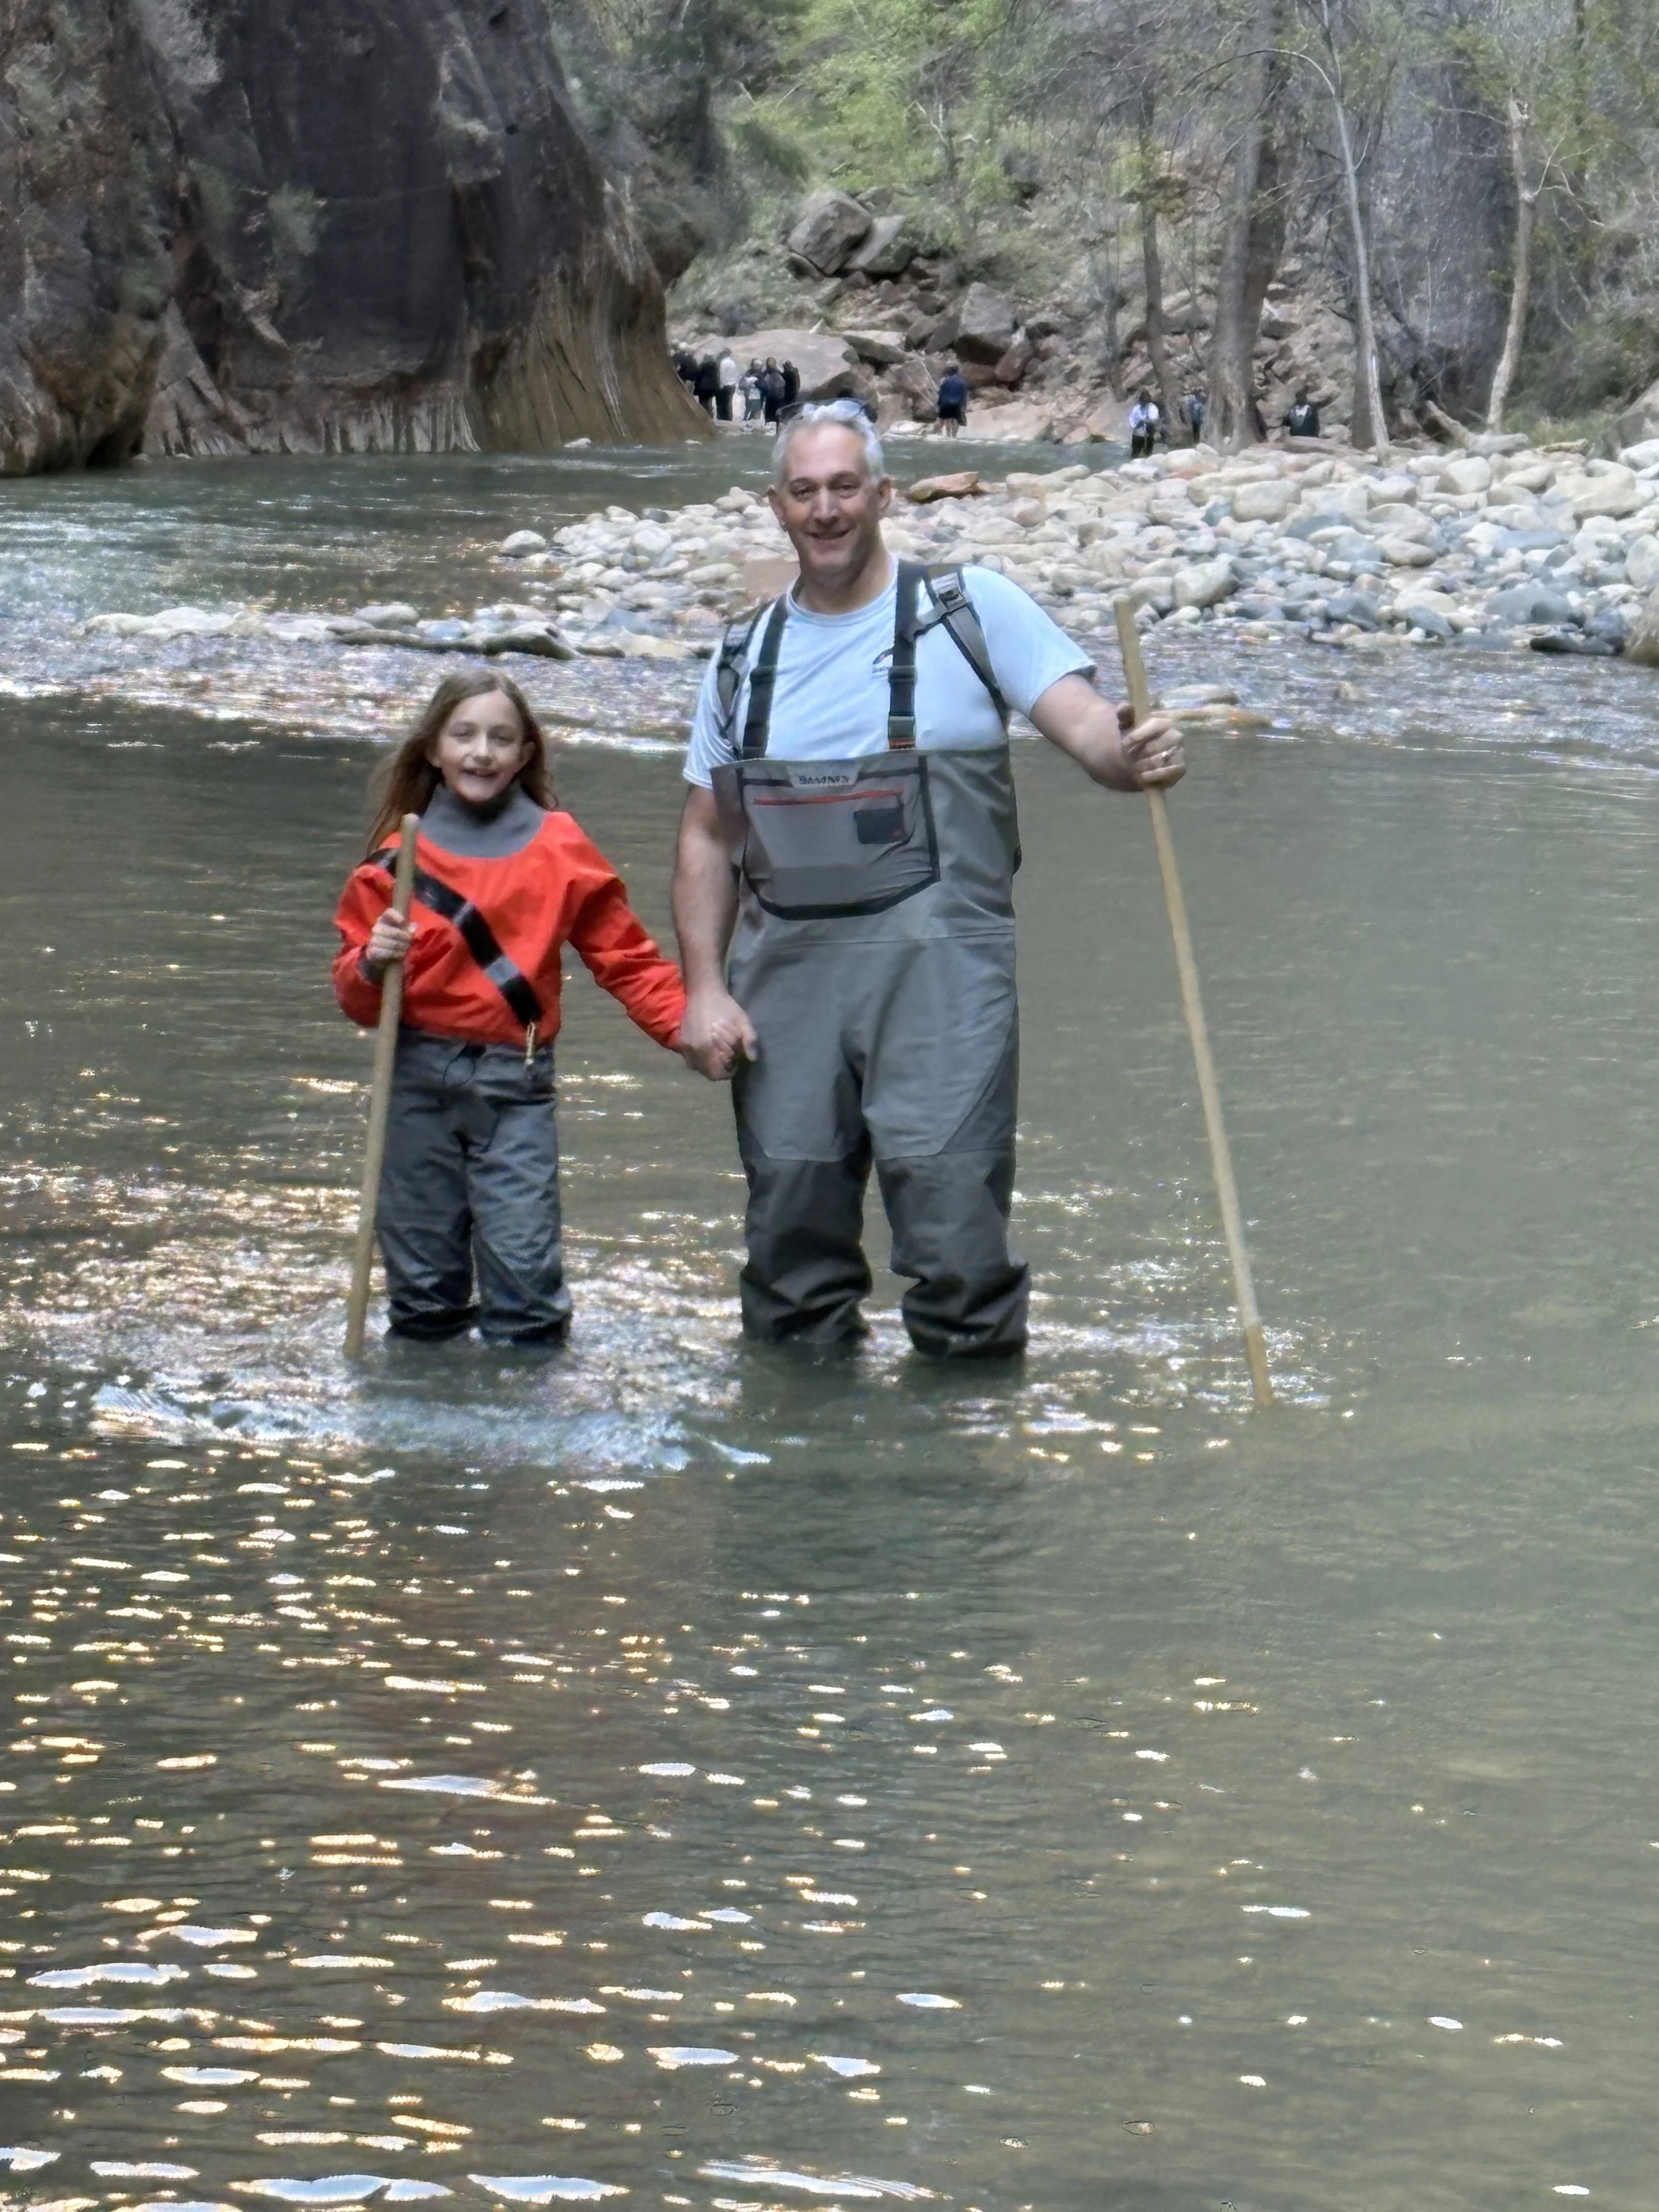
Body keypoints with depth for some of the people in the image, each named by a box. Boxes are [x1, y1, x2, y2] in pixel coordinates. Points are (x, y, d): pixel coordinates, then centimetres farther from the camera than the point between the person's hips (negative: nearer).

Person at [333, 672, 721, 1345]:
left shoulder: (558, 848, 4)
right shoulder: (399, 858, 7)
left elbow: (626, 956, 8)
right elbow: (357, 1000, 8)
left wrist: (686, 1024, -7)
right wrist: (372, 966, -15)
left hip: (517, 1087, -1)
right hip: (419, 1081, 1)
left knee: (524, 1270, -11)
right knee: (422, 1288, 4)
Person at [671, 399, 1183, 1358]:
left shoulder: (970, 610, 5)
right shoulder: (747, 657, 16)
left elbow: (1084, 720, -4)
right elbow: (708, 839, 17)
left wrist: (1129, 755, -28)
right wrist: (705, 988, 6)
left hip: (935, 955, -4)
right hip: (788, 962, 4)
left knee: (947, 1187, -13)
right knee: (790, 1205, 7)